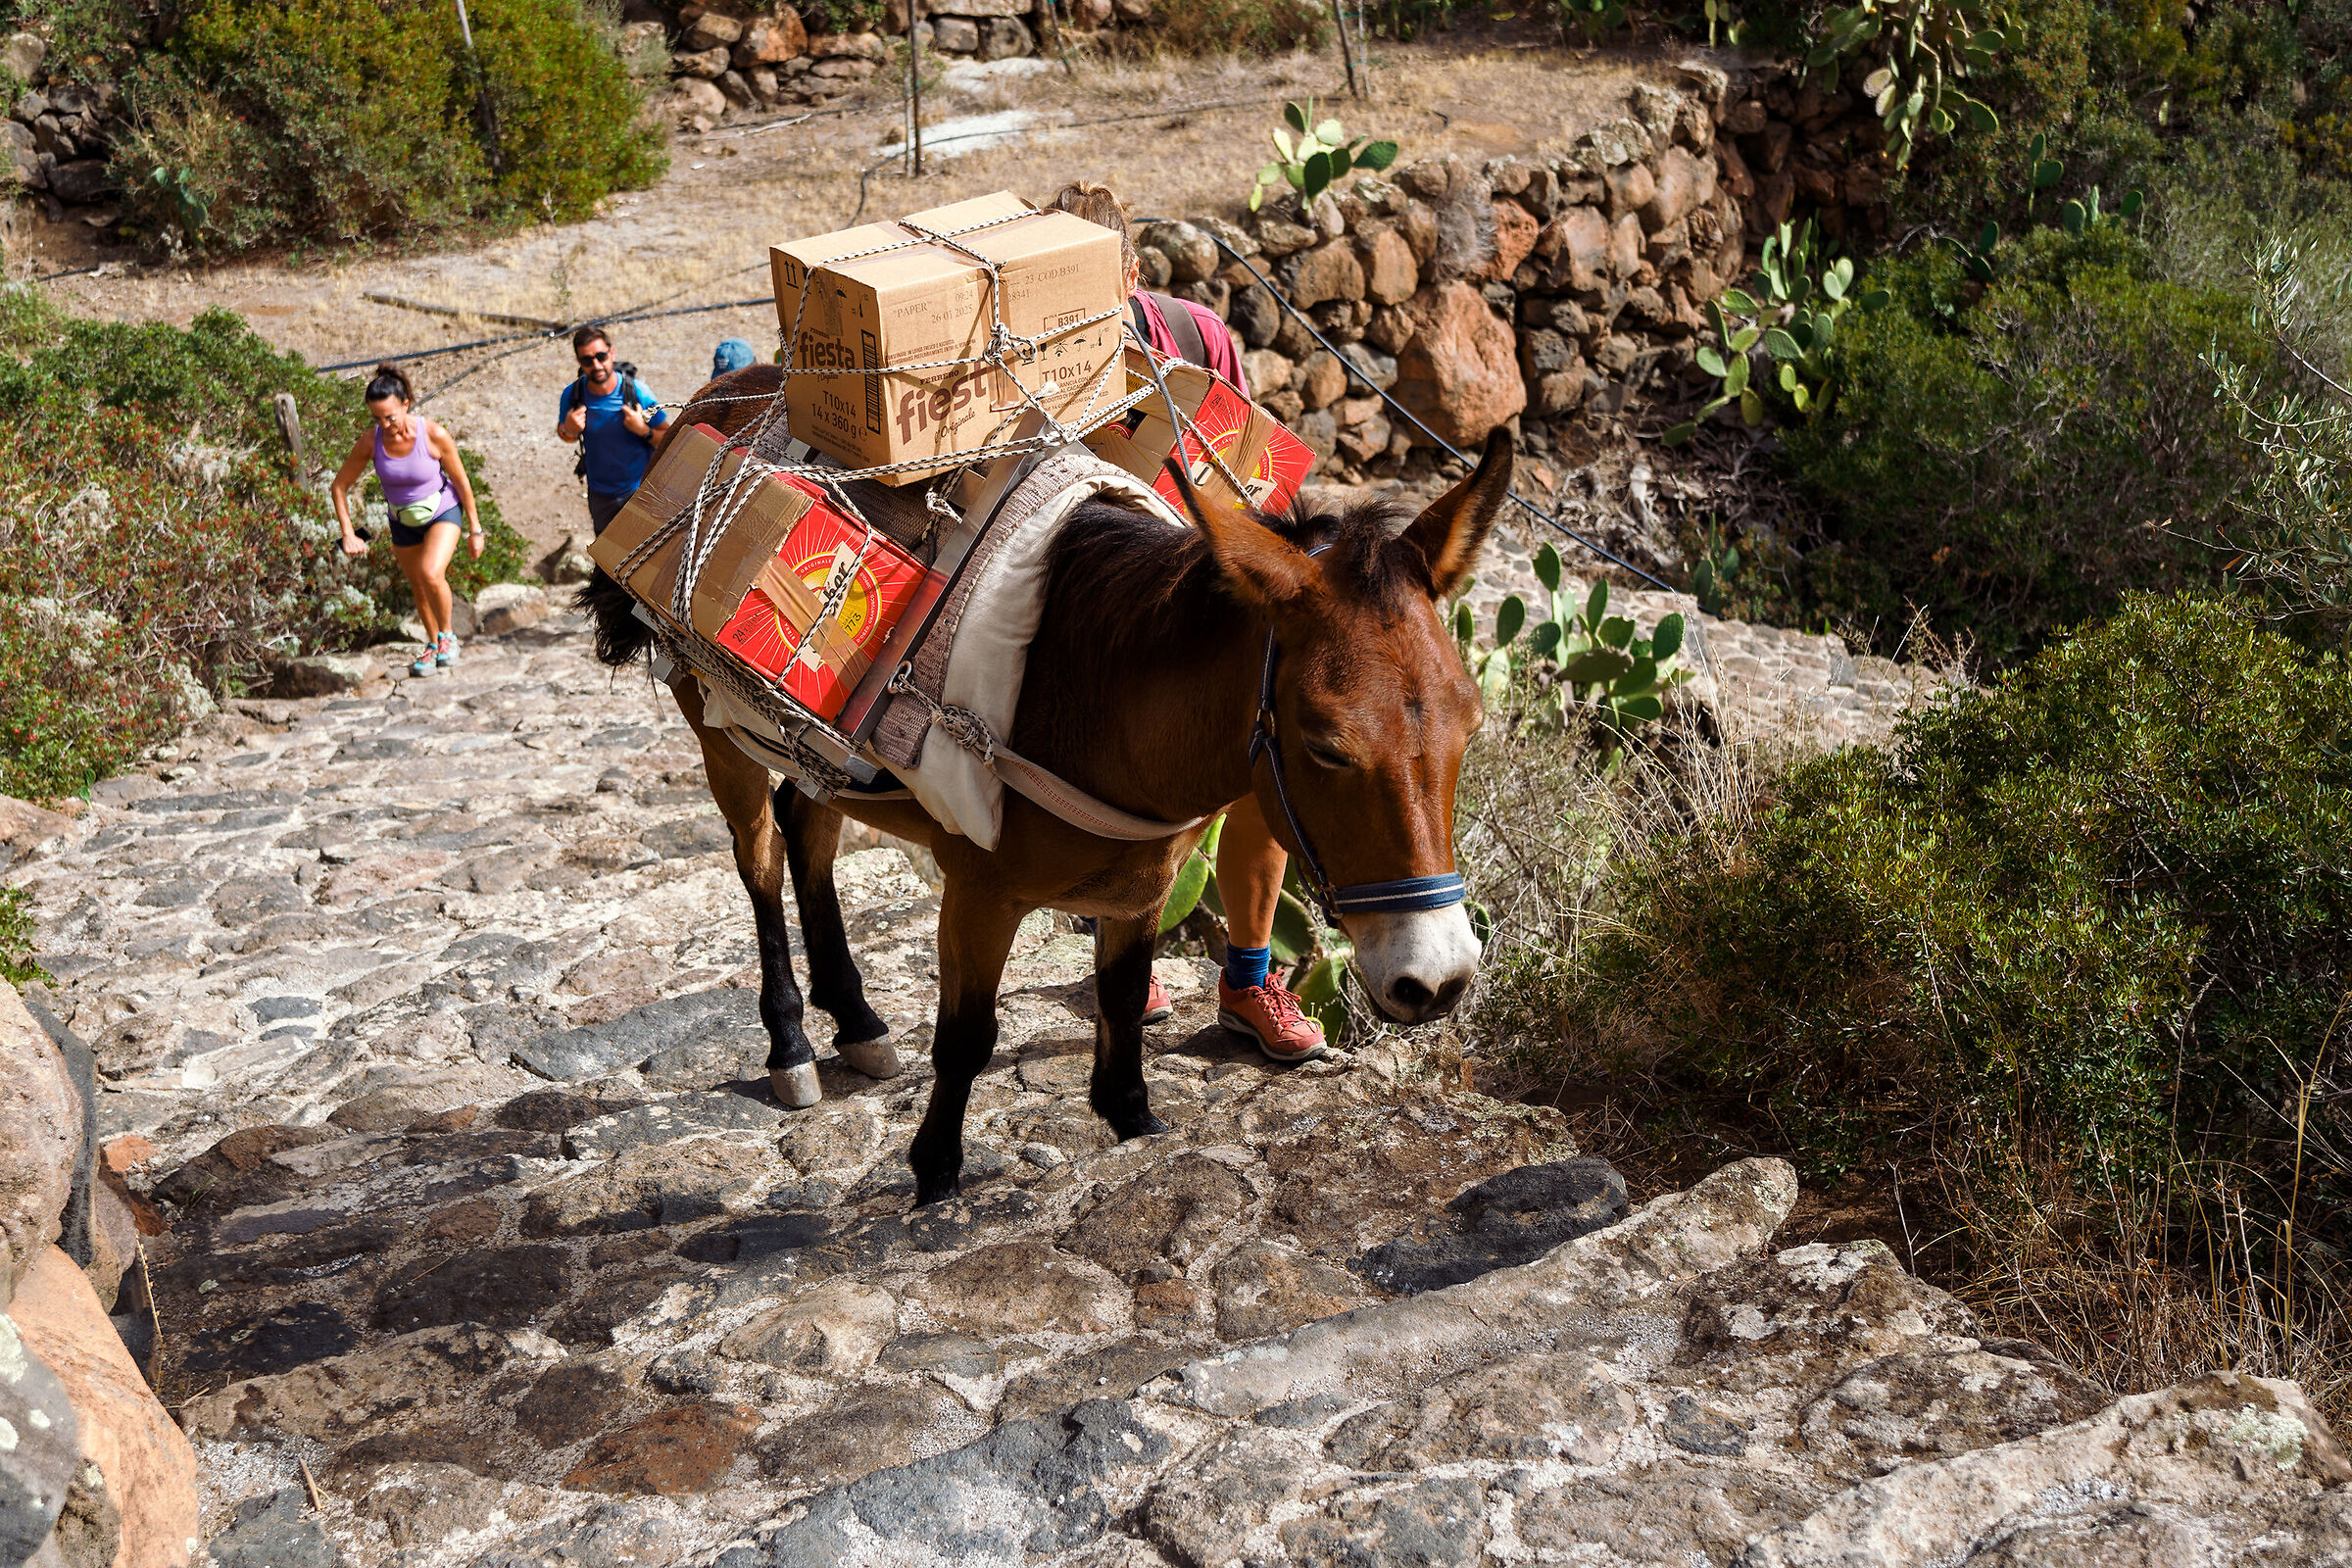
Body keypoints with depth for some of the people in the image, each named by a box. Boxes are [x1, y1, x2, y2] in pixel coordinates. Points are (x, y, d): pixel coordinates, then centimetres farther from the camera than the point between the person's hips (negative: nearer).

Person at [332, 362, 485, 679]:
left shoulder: (434, 435, -27)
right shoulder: (370, 442, -20)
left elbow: (461, 480, -13)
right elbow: (340, 486, -7)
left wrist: (475, 529, -7)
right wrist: (349, 534, -15)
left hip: (442, 513, -4)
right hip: (403, 522, 4)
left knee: (431, 574, -27)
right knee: (418, 588, 17)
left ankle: (447, 634, -1)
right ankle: (433, 645, 42)